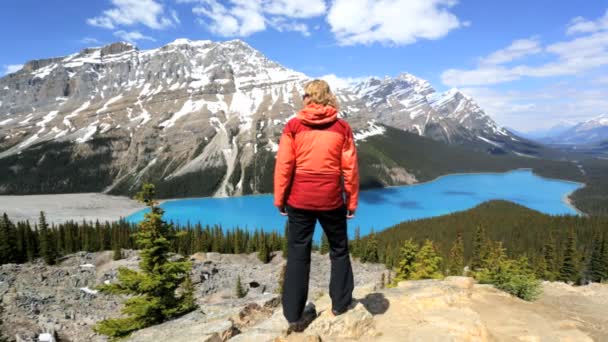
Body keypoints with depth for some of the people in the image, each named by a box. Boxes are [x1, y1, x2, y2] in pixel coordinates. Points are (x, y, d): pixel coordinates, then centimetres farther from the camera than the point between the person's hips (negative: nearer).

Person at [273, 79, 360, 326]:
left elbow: (283, 166, -5)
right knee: (339, 250, 20)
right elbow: (350, 168, -1)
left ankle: (293, 314, 20)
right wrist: (352, 201, 8)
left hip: (299, 200, 0)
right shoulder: (342, 128, -1)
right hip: (332, 201, 0)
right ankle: (340, 303, 31)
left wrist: (279, 199, 4)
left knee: (297, 254, 11)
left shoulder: (293, 126, -3)